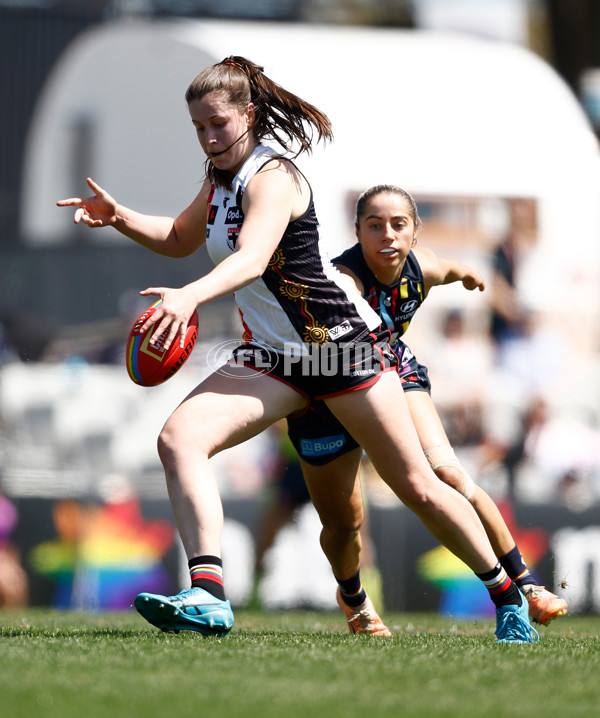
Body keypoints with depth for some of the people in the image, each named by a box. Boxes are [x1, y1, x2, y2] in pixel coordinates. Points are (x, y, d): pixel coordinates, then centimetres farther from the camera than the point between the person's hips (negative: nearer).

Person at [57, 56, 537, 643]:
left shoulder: (272, 176, -19)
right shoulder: (222, 175, 6)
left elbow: (252, 258, -38)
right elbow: (181, 239, 24)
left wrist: (189, 296, -57)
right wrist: (119, 216, 4)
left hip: (343, 342, -7)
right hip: (273, 354, 7)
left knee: (416, 488, 1)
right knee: (178, 438, -19)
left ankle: (508, 595, 23)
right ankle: (207, 595, -32)